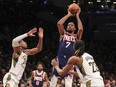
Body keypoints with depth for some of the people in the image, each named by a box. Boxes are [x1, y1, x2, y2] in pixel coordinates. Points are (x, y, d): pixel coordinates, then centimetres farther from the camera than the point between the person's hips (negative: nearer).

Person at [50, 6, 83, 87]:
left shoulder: (76, 36, 13)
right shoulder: (63, 34, 16)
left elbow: (80, 29, -9)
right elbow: (59, 24, -1)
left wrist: (77, 16, 1)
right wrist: (68, 15, 4)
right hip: (59, 59, 1)